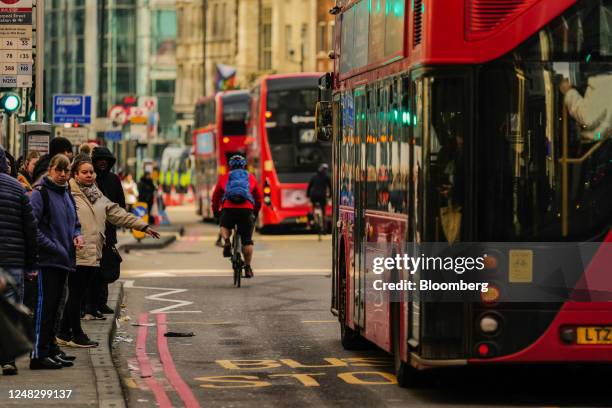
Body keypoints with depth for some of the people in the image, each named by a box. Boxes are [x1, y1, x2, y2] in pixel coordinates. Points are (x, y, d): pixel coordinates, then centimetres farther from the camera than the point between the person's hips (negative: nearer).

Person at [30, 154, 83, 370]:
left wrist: (77, 235, 3)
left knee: (54, 305, 13)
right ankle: (39, 354, -8)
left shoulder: (67, 194, 15)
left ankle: (51, 349, 20)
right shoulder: (41, 193, -9)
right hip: (47, 260, -8)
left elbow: (74, 222, 25)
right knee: (45, 304, -9)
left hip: (64, 260, 8)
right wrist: (51, 246, -19)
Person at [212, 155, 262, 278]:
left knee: (225, 226, 28)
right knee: (247, 240, 8)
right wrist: (256, 213, 41)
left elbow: (215, 197, 25)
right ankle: (248, 268, 6)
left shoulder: (224, 178, 22)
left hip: (228, 208, 0)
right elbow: (258, 197, 27)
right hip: (247, 209, 0)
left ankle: (226, 242, -3)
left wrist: (215, 211, 40)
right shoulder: (251, 178, 23)